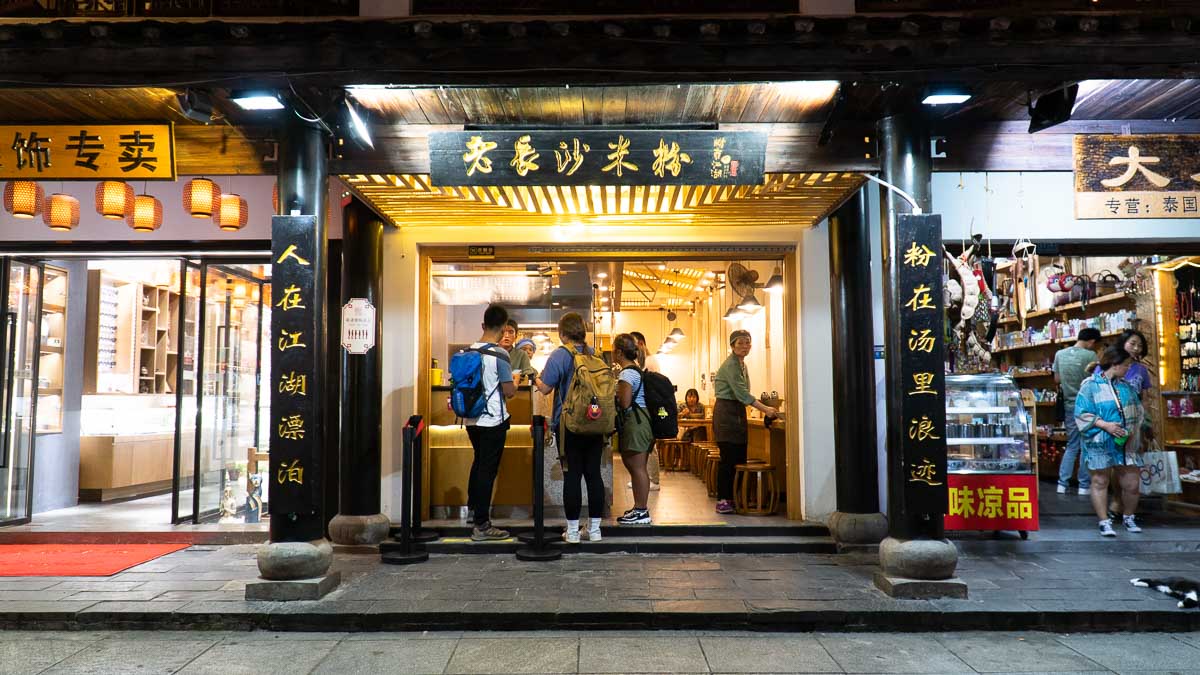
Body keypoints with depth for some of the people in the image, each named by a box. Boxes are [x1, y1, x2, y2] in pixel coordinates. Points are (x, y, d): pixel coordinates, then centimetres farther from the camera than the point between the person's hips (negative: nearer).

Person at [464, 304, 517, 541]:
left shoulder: (469, 351, 3)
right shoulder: (500, 355, -15)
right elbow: (508, 392, -14)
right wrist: (516, 382, 6)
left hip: (471, 419, 7)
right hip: (493, 421, -7)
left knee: (479, 461, 25)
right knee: (488, 469, -1)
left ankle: (473, 505, 41)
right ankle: (481, 526, 2)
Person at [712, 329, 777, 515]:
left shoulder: (742, 364, 16)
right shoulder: (730, 364, -13)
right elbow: (742, 393, -20)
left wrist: (764, 407, 12)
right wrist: (765, 409, -22)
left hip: (738, 412, 9)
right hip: (726, 411, -9)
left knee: (740, 457, 6)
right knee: (728, 458, -10)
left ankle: (735, 498, 12)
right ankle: (722, 501, -5)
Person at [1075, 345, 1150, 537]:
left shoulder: (1126, 386, 12)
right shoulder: (1091, 386, -7)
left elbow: (1138, 412, 19)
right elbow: (1082, 414, -11)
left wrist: (1138, 432, 9)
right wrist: (1105, 425, -19)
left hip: (1126, 444, 5)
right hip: (1100, 444, -5)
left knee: (1132, 483, 6)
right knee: (1100, 482, 1)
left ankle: (1129, 518, 28)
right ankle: (1104, 522, 11)